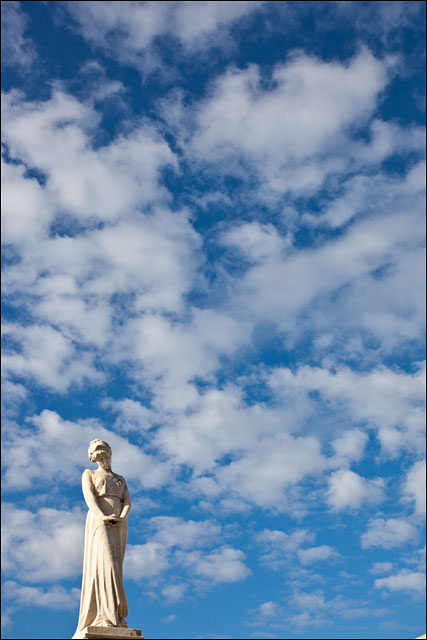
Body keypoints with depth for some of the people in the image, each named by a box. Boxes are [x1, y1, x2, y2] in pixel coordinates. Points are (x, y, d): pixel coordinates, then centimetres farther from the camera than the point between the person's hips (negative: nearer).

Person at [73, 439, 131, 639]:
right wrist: (102, 517, -21)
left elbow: (127, 502, 12)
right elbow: (89, 497, -2)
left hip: (119, 525, 4)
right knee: (105, 563, -22)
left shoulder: (121, 479, 28)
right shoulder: (89, 474, 17)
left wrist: (121, 517, -12)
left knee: (112, 566, -8)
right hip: (98, 522, -4)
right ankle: (108, 615, -32)